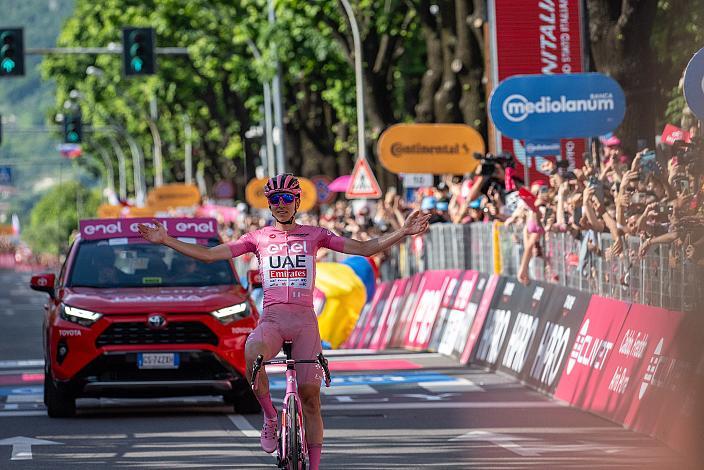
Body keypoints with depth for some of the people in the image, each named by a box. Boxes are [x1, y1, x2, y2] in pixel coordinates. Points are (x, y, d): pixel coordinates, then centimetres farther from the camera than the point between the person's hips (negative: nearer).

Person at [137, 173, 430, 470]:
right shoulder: (259, 238, 12)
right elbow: (209, 255, 9)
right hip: (271, 318, 0)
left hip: (304, 320, 0)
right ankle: (270, 417, -14)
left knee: (310, 395, -7)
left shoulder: (314, 235, 11)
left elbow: (365, 248, 6)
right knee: (252, 355, -35)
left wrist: (404, 233, -6)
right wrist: (166, 241, 2)